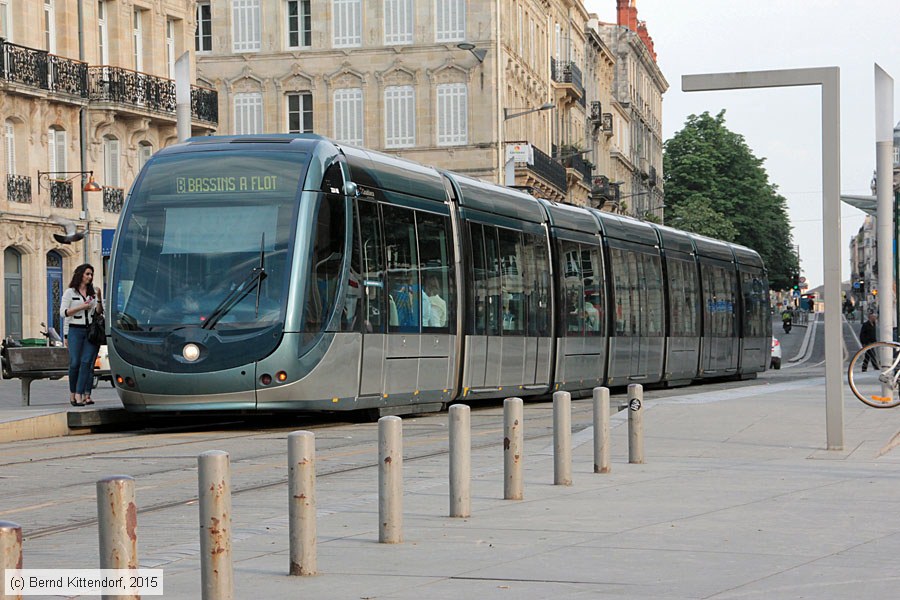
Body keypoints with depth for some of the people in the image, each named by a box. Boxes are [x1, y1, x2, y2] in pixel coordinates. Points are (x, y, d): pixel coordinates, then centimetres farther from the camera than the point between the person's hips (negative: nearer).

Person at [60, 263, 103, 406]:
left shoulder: (93, 292, 14)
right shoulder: (70, 292, 4)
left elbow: (99, 312, 12)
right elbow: (63, 312, -2)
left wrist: (98, 298, -3)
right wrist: (81, 307, -9)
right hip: (75, 330, -3)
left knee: (87, 362, -9)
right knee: (75, 363, -7)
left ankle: (80, 395, -12)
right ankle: (73, 393, 9)